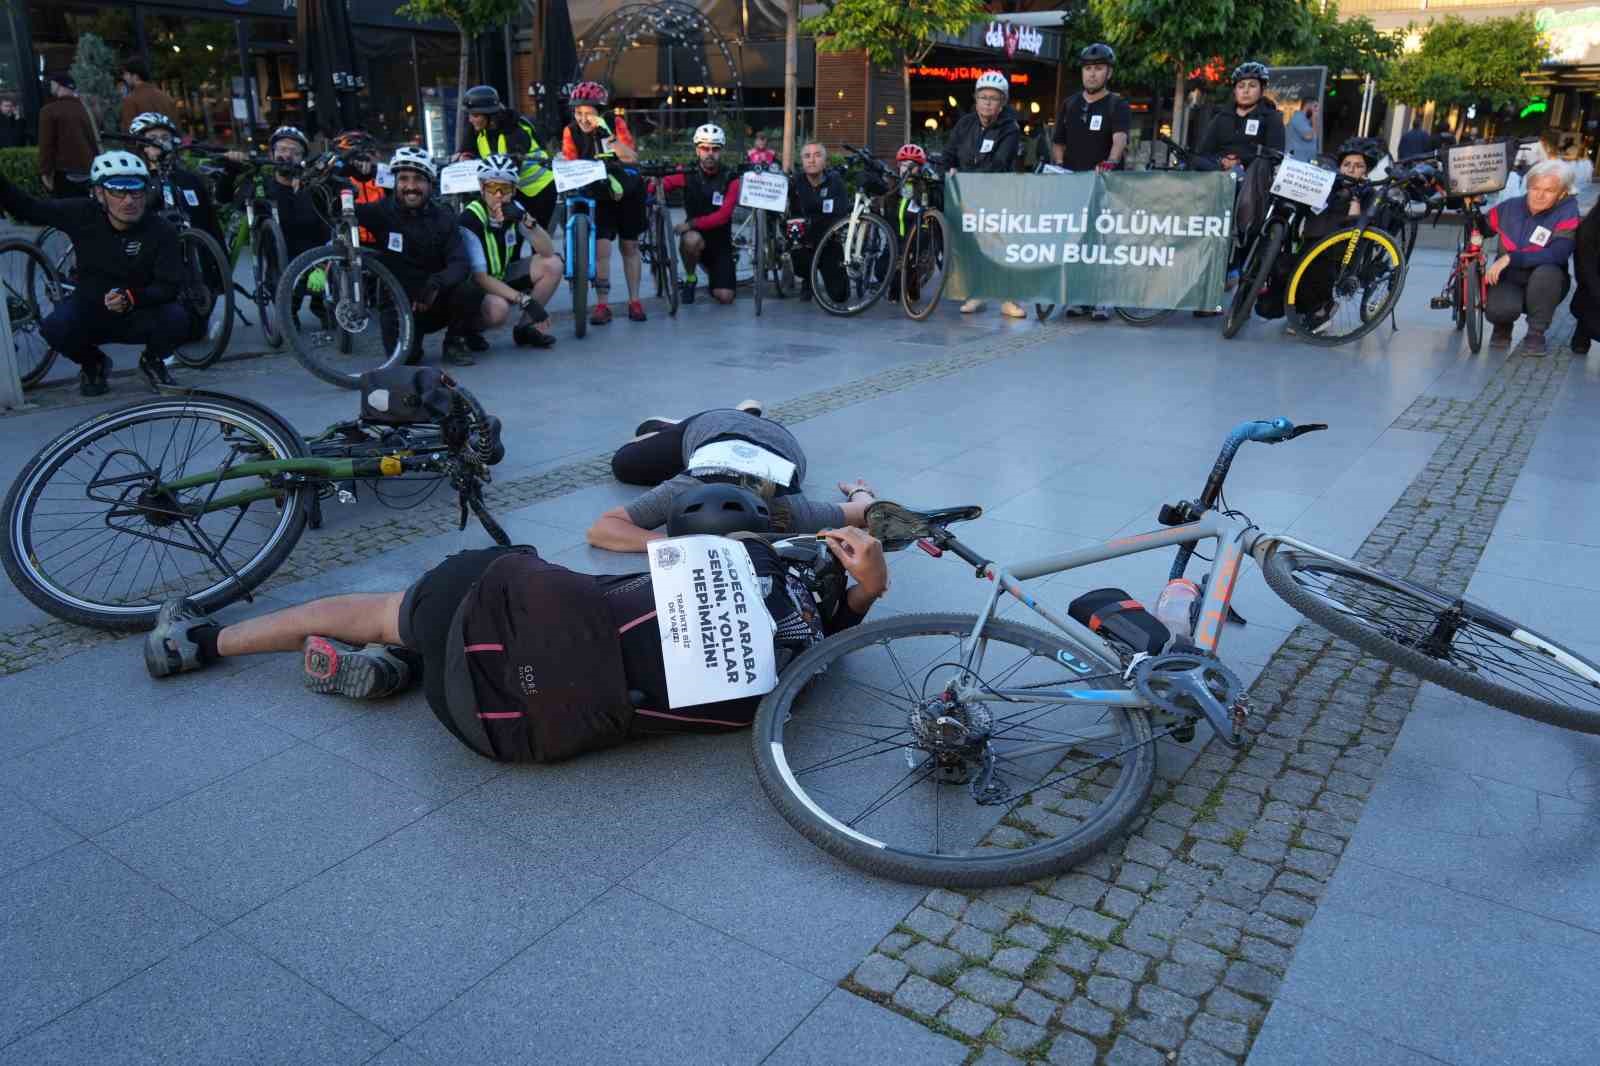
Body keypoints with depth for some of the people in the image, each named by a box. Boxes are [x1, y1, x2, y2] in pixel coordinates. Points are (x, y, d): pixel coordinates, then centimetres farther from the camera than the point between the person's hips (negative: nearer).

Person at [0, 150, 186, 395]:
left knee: (176, 318, -31)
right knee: (55, 327, -28)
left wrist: (131, 298, -37)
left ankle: (153, 361, 5)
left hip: (141, 315, -1)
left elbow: (169, 286, -20)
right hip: (90, 312, 1)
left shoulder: (162, 231, -18)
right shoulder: (82, 215, -12)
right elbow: (27, 208, 4)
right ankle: (92, 364, 8)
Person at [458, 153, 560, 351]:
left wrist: (526, 220, -32)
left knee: (553, 265, -13)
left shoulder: (514, 210, -8)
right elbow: (480, 277, -27)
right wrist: (525, 300, -35)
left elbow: (548, 251, -15)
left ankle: (526, 327, 1)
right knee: (498, 308, -38)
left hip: (504, 277, 6)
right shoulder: (470, 220, -24)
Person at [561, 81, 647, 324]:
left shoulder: (615, 123, -17)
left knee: (630, 246, 7)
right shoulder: (571, 132, -13)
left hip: (628, 191, 0)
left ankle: (634, 301, 18)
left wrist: (607, 134, -39)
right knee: (601, 247, -13)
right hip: (599, 194, 0)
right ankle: (602, 305, -6)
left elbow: (632, 158, -28)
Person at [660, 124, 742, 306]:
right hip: (696, 235, -1)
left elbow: (723, 216, -19)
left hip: (720, 243, 1)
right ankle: (690, 279, -7)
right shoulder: (688, 174, -6)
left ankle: (713, 275, 28)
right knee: (691, 240, -39)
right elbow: (663, 184, -18)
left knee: (725, 297, -10)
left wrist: (691, 223, -29)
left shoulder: (730, 179, -9)